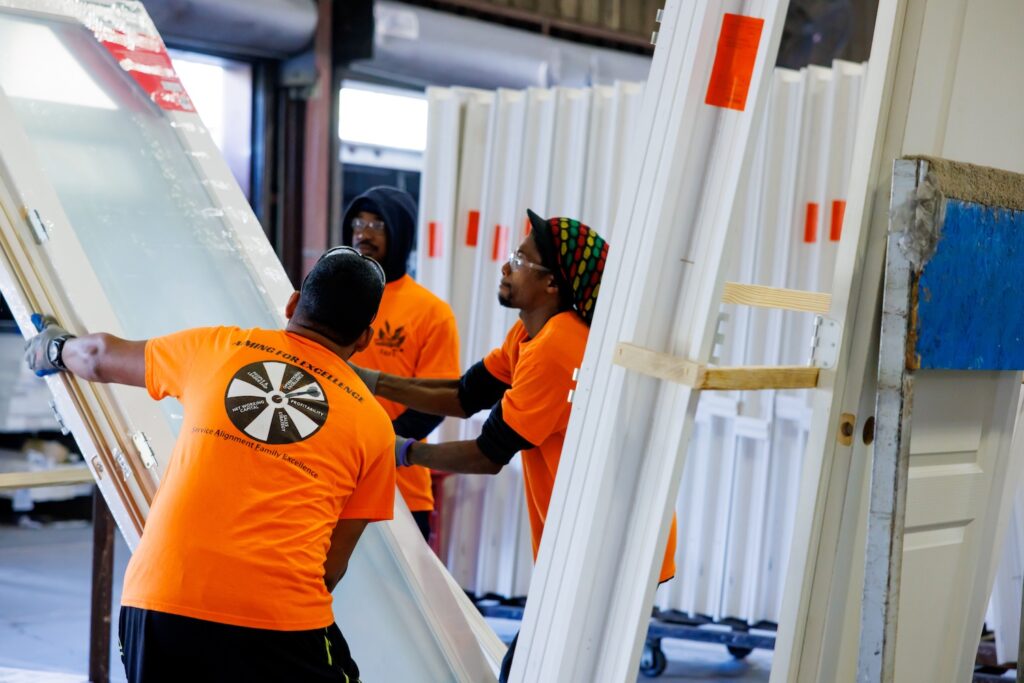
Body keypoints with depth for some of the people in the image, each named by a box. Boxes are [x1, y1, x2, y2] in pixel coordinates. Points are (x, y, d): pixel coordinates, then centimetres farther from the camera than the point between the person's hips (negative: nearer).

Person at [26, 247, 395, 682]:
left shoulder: (216, 348, 11)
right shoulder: (373, 425, 8)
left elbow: (101, 358, 28)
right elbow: (332, 564, 9)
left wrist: (55, 349, 49)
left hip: (160, 599, 2)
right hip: (279, 616, -2)